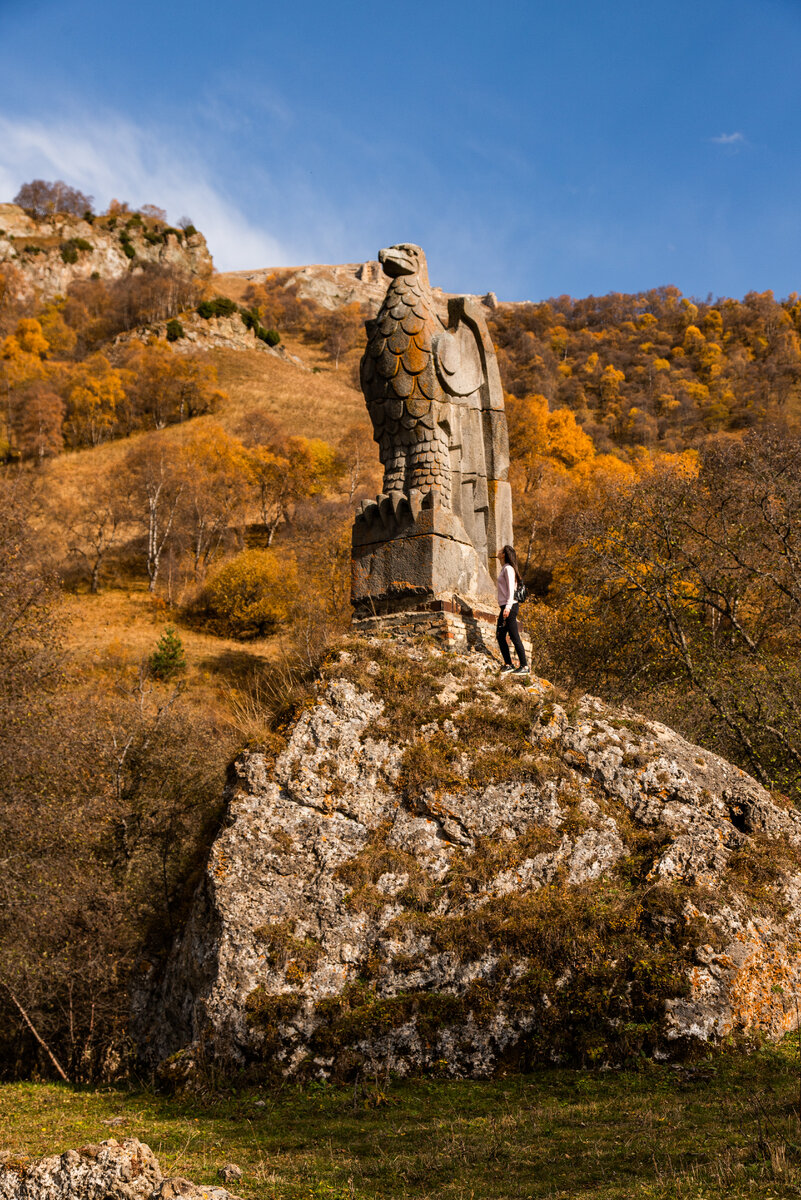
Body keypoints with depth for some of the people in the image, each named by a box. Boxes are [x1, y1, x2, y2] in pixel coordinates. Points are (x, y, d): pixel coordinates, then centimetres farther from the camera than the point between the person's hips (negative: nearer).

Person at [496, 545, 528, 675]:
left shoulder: (508, 569, -10)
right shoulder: (503, 569, 18)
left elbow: (511, 590, -17)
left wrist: (508, 607, -24)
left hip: (510, 606, -10)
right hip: (505, 607, 10)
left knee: (514, 637, -8)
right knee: (500, 636, 10)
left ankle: (524, 666, -6)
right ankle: (508, 664, 16)